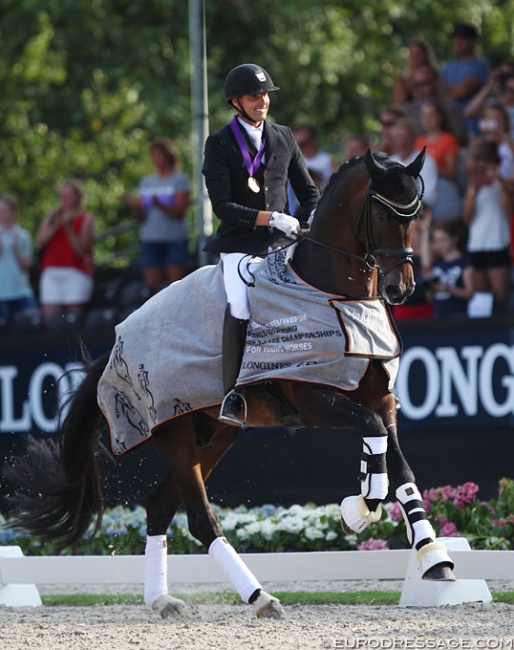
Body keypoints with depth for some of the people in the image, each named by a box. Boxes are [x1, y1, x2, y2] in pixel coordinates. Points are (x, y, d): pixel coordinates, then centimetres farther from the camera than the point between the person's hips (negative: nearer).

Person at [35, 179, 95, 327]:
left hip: (76, 274, -3)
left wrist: (69, 228, -14)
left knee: (73, 319, -11)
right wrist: (55, 225, -7)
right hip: (51, 273, 3)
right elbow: (39, 242, 3)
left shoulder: (86, 219, 5)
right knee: (49, 318, -9)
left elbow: (81, 249, -5)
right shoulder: (51, 217, 16)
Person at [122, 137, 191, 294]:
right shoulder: (147, 182, 15)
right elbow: (141, 217, 12)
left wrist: (160, 205, -24)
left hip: (175, 239, -4)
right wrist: (134, 205, -9)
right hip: (150, 239, 4)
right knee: (153, 286, -1)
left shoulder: (179, 180, 2)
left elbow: (179, 212, -7)